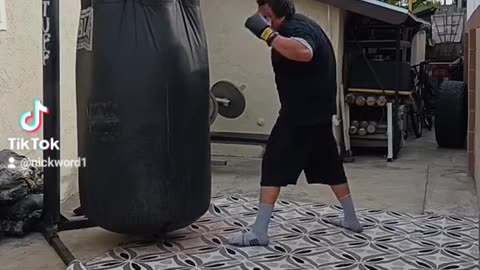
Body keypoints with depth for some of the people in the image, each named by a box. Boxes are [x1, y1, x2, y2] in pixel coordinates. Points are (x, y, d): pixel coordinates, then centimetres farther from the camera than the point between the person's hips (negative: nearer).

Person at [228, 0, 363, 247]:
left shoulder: (295, 27, -17)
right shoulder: (300, 24, 15)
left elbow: (304, 53, -39)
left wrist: (266, 33, -37)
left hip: (301, 112, -10)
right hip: (317, 111, 10)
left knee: (273, 165, -7)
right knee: (329, 165, 17)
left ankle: (259, 232, -6)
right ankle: (351, 219, 28)